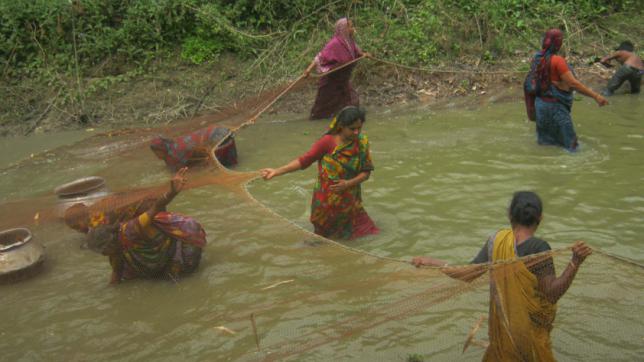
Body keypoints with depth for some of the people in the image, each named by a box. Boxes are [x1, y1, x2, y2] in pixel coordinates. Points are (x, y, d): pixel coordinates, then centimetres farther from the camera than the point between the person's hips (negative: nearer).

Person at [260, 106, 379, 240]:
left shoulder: (362, 142, -8)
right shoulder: (327, 141, -19)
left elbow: (366, 172, -5)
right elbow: (304, 160, -22)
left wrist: (348, 184, -22)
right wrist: (277, 171, -31)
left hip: (349, 202, 3)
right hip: (326, 202, -3)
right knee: (325, 234, 13)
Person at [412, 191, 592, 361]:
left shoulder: (497, 240, -11)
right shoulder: (538, 247, -23)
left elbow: (466, 275, -8)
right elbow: (552, 293, -24)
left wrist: (432, 261, 2)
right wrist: (576, 262, -34)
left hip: (502, 323, 4)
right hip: (529, 327, -4)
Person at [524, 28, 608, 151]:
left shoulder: (538, 58, 3)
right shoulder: (557, 60, -19)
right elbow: (573, 83, -22)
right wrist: (595, 96, -19)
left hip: (541, 103, 8)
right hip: (555, 106, -8)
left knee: (546, 143, 15)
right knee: (569, 145, -1)